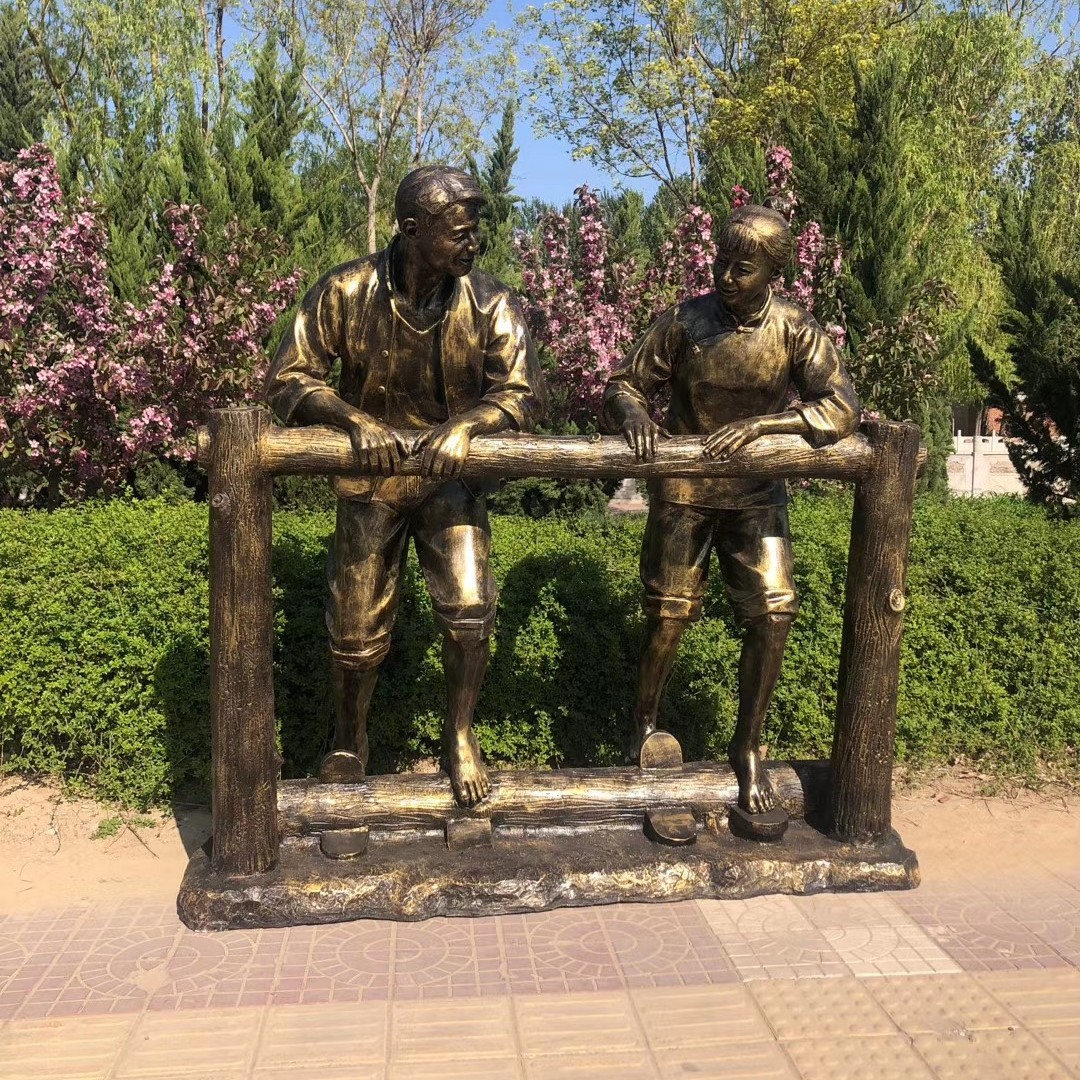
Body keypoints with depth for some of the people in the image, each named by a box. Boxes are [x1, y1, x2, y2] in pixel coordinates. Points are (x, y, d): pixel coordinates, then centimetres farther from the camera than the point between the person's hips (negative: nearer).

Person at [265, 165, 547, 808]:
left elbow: (525, 394, -10)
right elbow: (289, 379, -9)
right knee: (356, 629, 7)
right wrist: (357, 419, -27)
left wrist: (465, 423, -30)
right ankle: (350, 741, 35)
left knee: (470, 608, -15)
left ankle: (461, 736, 10)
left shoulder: (490, 304, -11)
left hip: (452, 478, 0)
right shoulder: (345, 294, -12)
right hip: (371, 478, 0)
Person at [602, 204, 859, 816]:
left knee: (773, 614, -10)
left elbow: (842, 408, -14)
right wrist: (634, 415, -22)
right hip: (683, 490, -1)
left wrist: (759, 424, -26)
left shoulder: (795, 329, -7)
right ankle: (643, 727, 30)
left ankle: (748, 746, 12)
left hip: (757, 493, 1)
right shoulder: (684, 322, -7)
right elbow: (624, 384, 2)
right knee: (668, 616, 3)